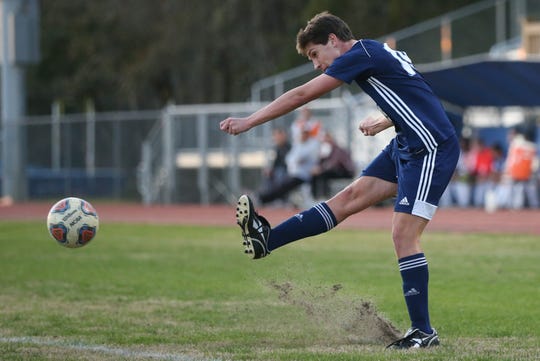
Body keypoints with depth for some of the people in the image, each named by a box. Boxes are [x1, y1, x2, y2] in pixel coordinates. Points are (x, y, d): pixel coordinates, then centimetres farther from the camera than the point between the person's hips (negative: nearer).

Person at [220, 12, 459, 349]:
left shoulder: (359, 54, -12)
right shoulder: (377, 52, 16)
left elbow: (301, 95, -11)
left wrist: (248, 122, -6)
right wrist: (382, 122, 41)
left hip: (430, 150, -10)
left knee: (404, 233, -12)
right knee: (350, 197, 6)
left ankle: (424, 331, -7)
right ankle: (268, 239, 3)